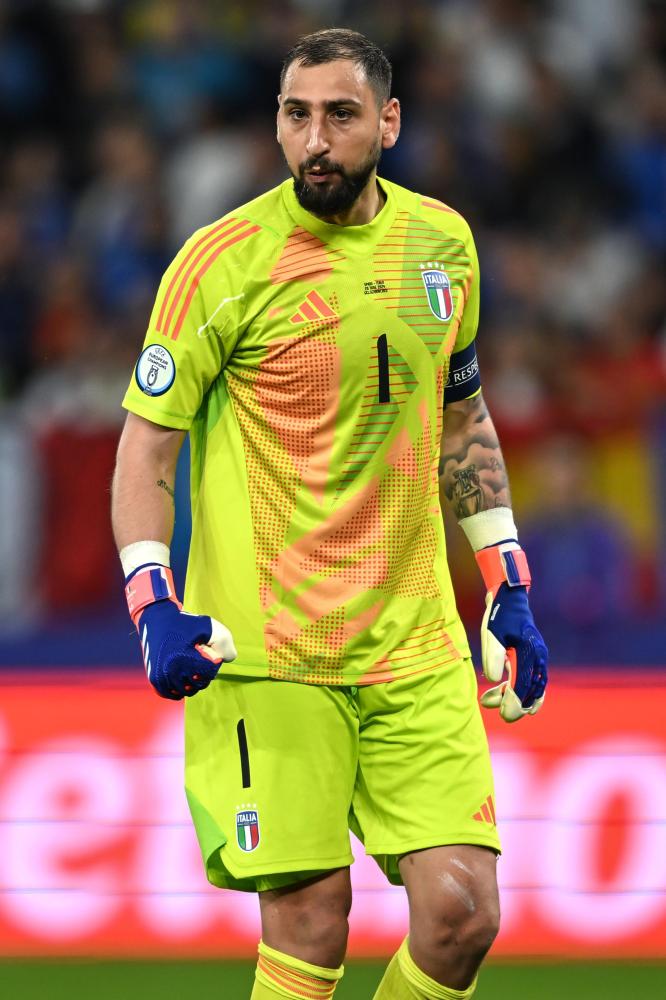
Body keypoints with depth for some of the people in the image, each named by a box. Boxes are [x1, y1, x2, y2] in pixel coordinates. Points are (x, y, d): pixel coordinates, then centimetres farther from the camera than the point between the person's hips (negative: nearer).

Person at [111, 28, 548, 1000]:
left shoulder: (442, 243, 9)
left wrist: (508, 587, 19)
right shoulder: (225, 260, -6)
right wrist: (153, 606, -15)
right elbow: (146, 444, -3)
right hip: (269, 654, -4)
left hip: (417, 648, 4)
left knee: (463, 912, -5)